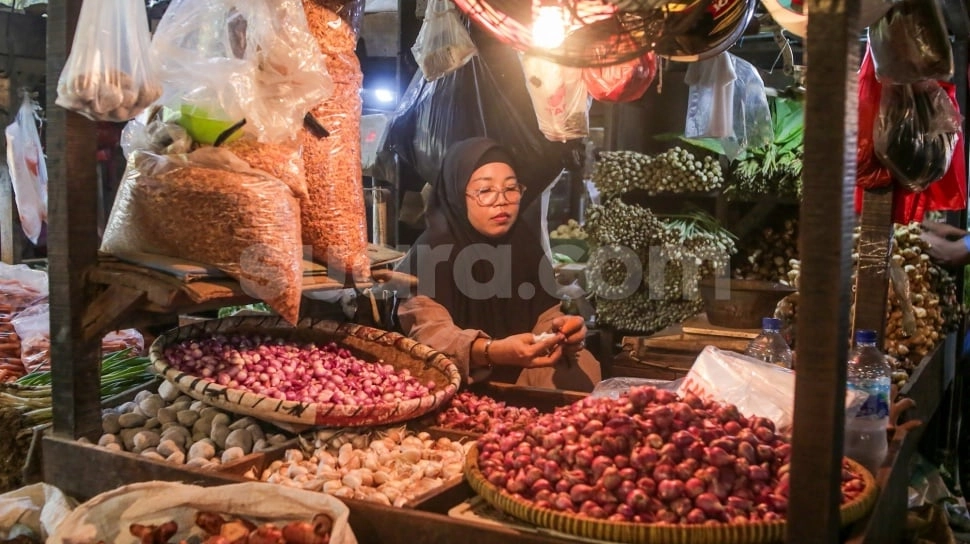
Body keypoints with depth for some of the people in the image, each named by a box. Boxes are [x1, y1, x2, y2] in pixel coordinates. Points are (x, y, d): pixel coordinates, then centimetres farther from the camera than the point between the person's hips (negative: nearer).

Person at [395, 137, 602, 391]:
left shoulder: (525, 240, 4)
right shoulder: (432, 250, -14)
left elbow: (543, 314, 4)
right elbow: (428, 331, -26)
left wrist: (561, 329, -20)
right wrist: (493, 352, -43)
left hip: (524, 368, 6)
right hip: (460, 378, -6)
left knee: (580, 369, -17)